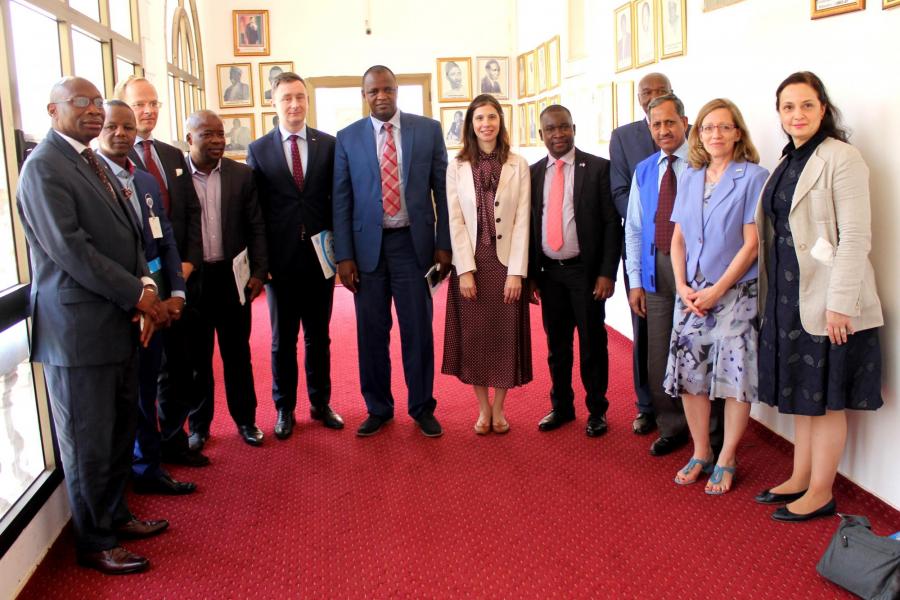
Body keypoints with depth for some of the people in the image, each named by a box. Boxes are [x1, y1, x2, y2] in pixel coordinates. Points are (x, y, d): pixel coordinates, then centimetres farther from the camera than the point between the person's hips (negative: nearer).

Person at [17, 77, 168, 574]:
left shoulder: (94, 163, 15)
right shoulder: (43, 167, -12)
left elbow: (127, 235, 13)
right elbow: (69, 249, -19)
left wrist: (145, 285, -4)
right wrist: (138, 295, -15)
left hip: (119, 321, 8)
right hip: (79, 327, -8)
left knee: (121, 430, 17)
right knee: (89, 442, 5)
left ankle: (114, 515, 35)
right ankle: (94, 543, 21)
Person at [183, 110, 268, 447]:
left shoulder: (242, 175, 2)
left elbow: (256, 228, 4)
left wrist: (259, 272, -2)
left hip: (232, 277, 1)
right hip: (189, 279, -1)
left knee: (237, 353, 12)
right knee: (196, 356, 10)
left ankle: (245, 419, 26)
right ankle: (198, 425, 25)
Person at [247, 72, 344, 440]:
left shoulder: (329, 145, 2)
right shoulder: (259, 150, 2)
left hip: (320, 257, 1)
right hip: (280, 260, 0)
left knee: (318, 336, 12)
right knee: (282, 339, 10)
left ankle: (321, 403, 27)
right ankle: (284, 409, 24)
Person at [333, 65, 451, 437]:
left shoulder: (428, 130, 2)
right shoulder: (348, 138, 4)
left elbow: (442, 190, 4)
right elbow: (341, 201, 3)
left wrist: (444, 244, -1)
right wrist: (344, 256, -3)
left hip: (413, 243, 0)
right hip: (368, 245, 1)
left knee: (418, 330, 6)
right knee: (372, 332, 8)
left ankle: (422, 407, 23)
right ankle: (378, 408, 24)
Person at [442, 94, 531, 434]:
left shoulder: (518, 166, 2)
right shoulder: (457, 167, 3)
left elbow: (522, 221, -3)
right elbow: (455, 221, -2)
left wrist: (516, 272, -10)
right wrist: (465, 270, -10)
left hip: (506, 264, 0)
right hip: (470, 265, 1)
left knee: (505, 336, 6)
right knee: (473, 337, 6)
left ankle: (499, 409, 21)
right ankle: (483, 409, 21)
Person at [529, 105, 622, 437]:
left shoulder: (598, 168, -4)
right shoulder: (533, 172, 6)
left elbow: (611, 223, -6)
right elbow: (530, 224, 8)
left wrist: (607, 272, -12)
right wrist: (531, 274, 4)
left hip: (585, 271, -3)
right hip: (549, 272, 3)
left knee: (592, 343, 7)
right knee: (556, 344, 13)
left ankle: (597, 410, 21)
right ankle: (561, 406, 28)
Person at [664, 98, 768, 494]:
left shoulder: (753, 177, -5)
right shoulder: (689, 178, 10)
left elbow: (752, 243, -9)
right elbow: (678, 238, 10)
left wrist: (717, 290, -13)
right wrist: (682, 287, -2)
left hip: (736, 293, -4)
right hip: (691, 293, 5)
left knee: (735, 377, -1)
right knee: (689, 373, 6)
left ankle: (726, 461, 15)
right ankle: (700, 454, 23)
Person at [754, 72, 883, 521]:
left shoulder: (840, 157, -11)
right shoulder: (787, 163, 13)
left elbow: (856, 237, -16)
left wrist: (839, 303, -20)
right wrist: (771, 298, 11)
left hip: (826, 302, -8)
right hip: (789, 298, 8)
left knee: (825, 398, 4)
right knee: (800, 392, 16)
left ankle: (821, 493, 16)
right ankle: (800, 478, 29)